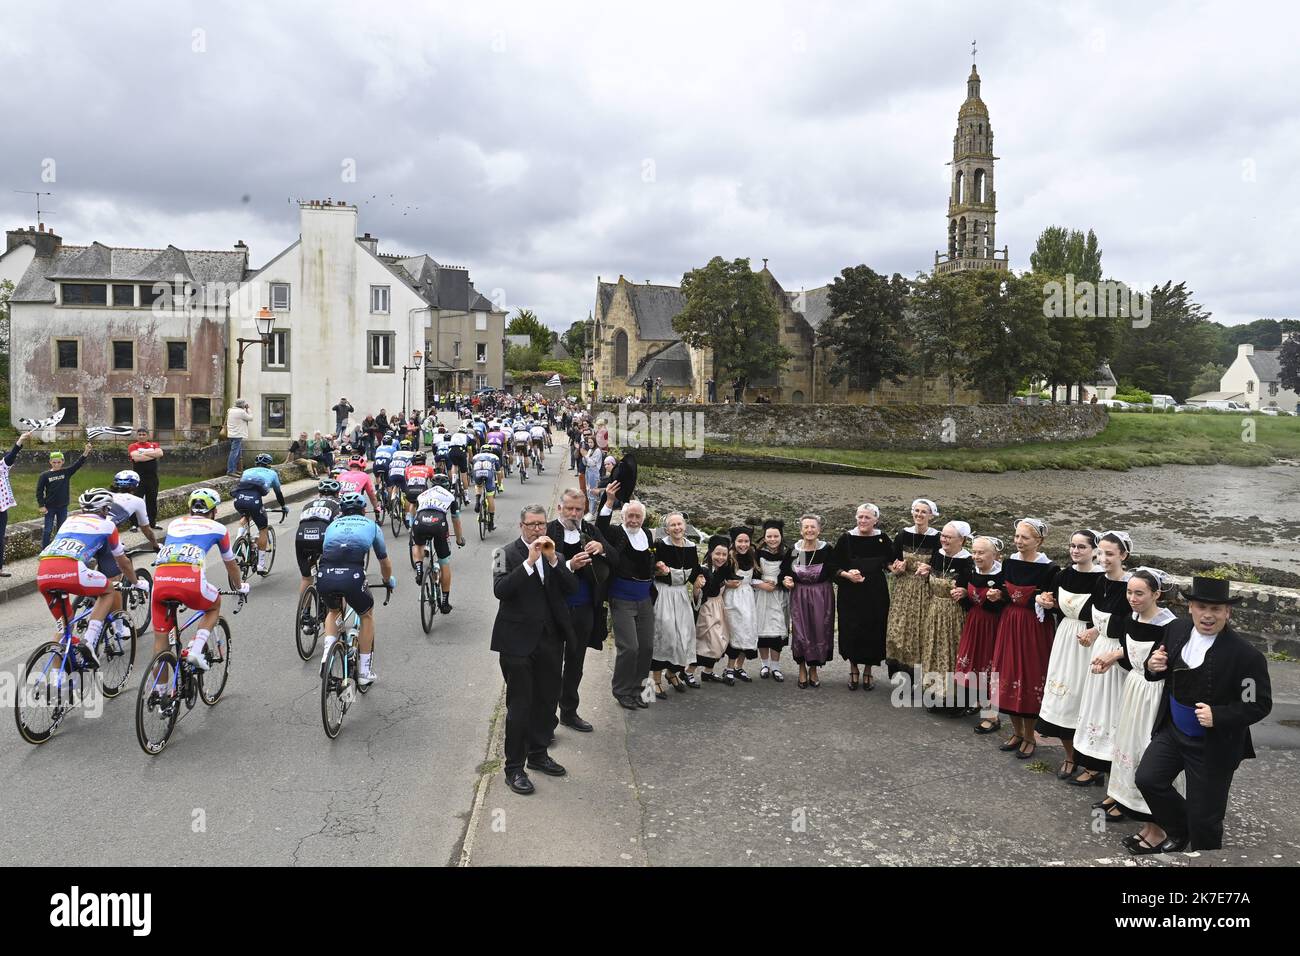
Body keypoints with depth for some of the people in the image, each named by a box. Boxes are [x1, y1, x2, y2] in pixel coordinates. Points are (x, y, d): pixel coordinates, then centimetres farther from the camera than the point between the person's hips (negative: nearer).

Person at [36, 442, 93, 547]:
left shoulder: (67, 472, -2)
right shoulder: (45, 475, -7)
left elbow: (78, 463, -13)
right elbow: (39, 491, -4)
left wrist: (86, 452, -29)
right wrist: (41, 506, -9)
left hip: (63, 507, 2)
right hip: (50, 507, -2)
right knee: (48, 530, 3)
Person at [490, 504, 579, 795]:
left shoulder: (554, 553, 10)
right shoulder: (506, 553, -5)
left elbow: (572, 588, -1)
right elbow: (500, 589, -20)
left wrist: (553, 559, -12)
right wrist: (530, 561, -24)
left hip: (550, 639, 6)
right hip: (519, 640, -5)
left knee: (547, 700, 14)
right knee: (519, 704, -1)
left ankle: (538, 754, 32)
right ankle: (514, 768, 9)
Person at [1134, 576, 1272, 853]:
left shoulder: (1246, 655, -24)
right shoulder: (1176, 630, -7)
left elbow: (1259, 705, -16)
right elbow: (1166, 672, 10)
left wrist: (1217, 716, -29)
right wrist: (1153, 666, -14)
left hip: (1213, 746, -5)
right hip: (1172, 730, 5)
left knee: (1203, 818, 7)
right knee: (1147, 779, 2)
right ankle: (1179, 833, 29)